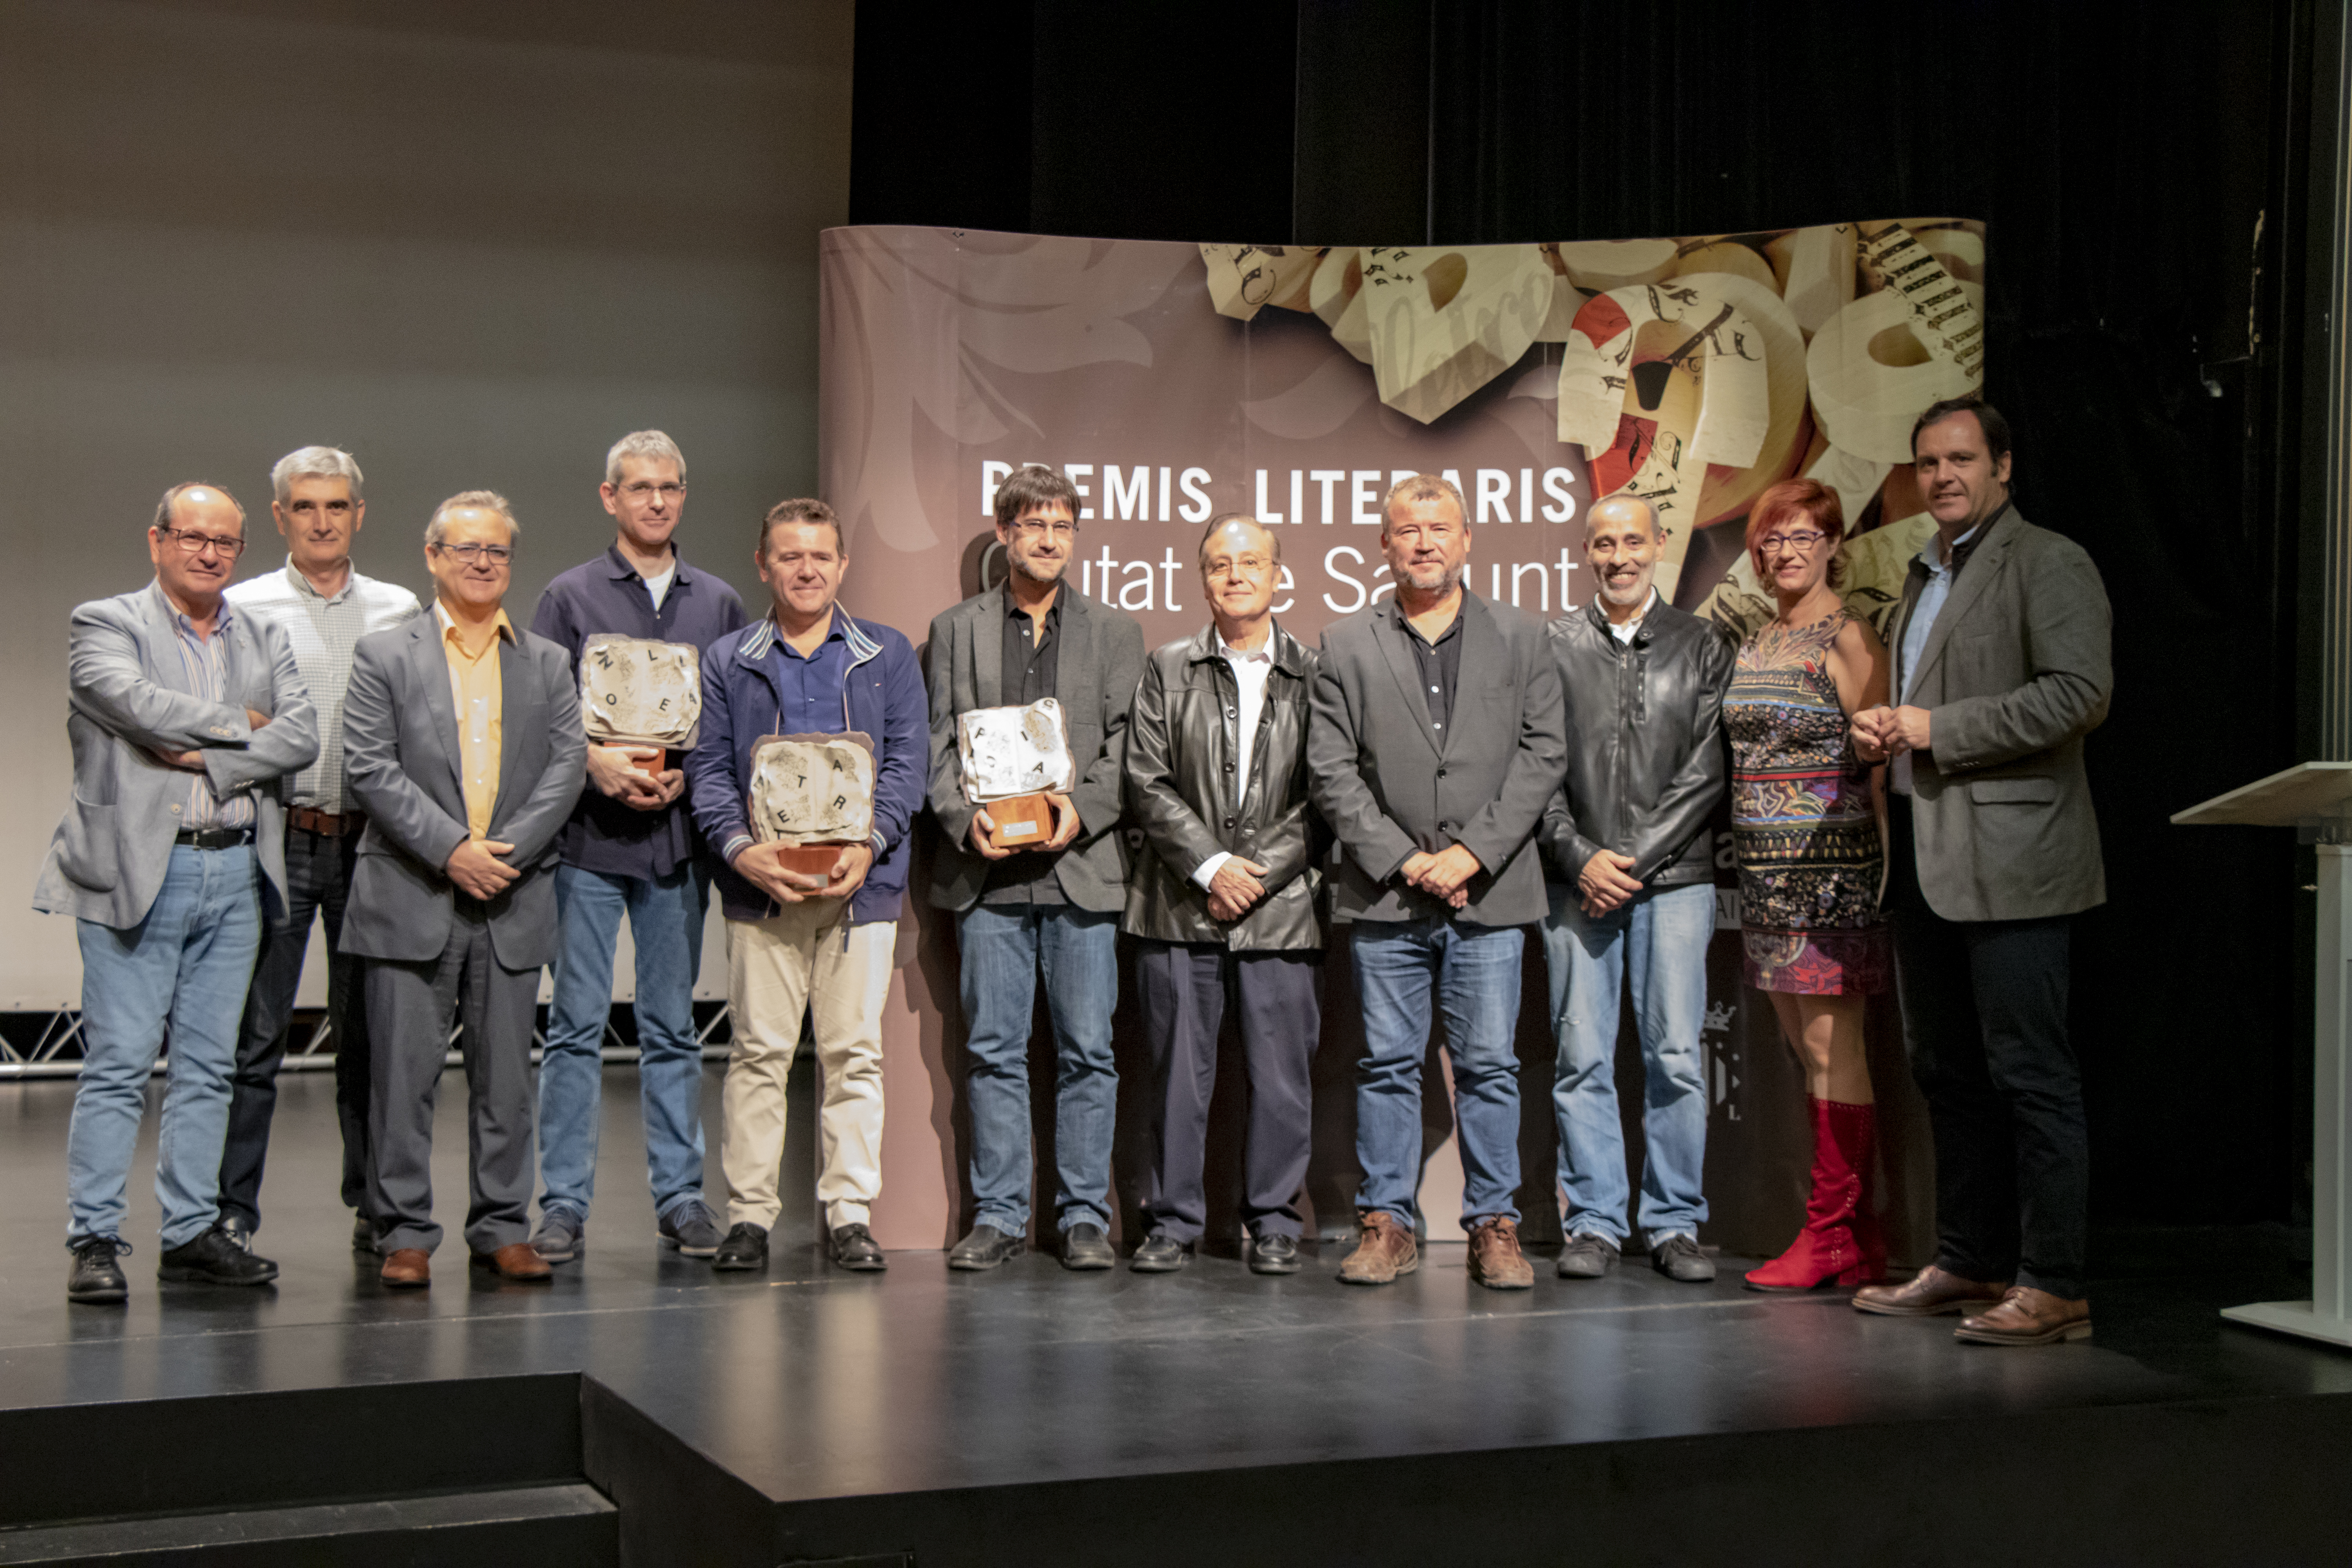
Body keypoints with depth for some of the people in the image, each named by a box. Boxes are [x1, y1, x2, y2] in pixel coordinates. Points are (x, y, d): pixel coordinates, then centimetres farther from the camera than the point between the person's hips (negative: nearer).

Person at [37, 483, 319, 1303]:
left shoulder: (266, 640, 14)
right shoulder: (104, 623, 1)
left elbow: (301, 735, 0)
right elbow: (137, 703, -17)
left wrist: (207, 759, -12)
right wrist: (237, 723, -6)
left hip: (235, 874, 5)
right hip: (136, 869, -5)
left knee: (207, 1066, 9)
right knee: (118, 1065, -5)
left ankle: (192, 1234, 16)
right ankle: (94, 1243, 1)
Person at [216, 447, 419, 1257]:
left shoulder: (400, 612, 11)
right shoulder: (243, 609, 5)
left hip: (370, 840, 2)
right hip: (276, 838, -2)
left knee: (370, 1032, 7)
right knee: (254, 1033, -3)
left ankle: (376, 1207, 17)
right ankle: (230, 1214, 3)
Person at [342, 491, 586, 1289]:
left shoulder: (548, 663, 13)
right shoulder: (383, 656, 4)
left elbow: (567, 765, 3)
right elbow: (370, 768, -5)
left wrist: (508, 849, -10)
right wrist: (451, 849, -14)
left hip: (513, 896, 2)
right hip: (412, 896, -2)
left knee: (506, 1073, 6)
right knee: (406, 1071, -1)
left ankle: (502, 1228, 15)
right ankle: (405, 1232, 7)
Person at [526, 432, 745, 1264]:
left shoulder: (718, 603, 12)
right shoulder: (569, 597, 5)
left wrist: (689, 773, -6)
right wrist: (593, 759, -15)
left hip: (680, 834, 2)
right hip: (588, 831, -2)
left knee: (673, 1026, 8)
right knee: (577, 1024, 0)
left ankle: (679, 1194, 15)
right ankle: (564, 1202, 6)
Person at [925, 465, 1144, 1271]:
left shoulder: (1115, 631, 11)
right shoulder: (955, 629, 12)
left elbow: (1127, 746, 5)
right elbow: (939, 744, 7)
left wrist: (1083, 810, -12)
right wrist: (965, 817, -10)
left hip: (1082, 865, 0)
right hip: (987, 870, 1)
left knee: (1087, 1049, 0)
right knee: (993, 1048, 3)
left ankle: (1084, 1214, 9)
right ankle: (999, 1213, 11)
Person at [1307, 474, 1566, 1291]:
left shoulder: (1521, 638, 9)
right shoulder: (1344, 645, 8)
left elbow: (1544, 754, 2)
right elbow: (1331, 769, 2)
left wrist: (1474, 853, -8)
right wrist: (1402, 860, -8)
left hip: (1488, 891, 0)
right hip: (1385, 893, 0)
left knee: (1489, 1065, 2)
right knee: (1387, 1064, 4)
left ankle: (1494, 1225, 10)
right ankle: (1387, 1223, 12)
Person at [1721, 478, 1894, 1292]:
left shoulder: (1849, 638, -7)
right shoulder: (1757, 642, 16)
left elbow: (1878, 760, -11)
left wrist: (1888, 868, -15)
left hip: (1833, 866, -8)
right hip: (1768, 870, 8)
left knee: (1833, 1048, -7)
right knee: (1806, 1050, 9)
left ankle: (1834, 1235, -2)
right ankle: (1855, 1235, 15)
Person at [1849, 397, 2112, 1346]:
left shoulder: (2047, 564, -5)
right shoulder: (1923, 577, 21)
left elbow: (2080, 694, -17)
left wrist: (1937, 729, -16)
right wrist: (1881, 729, 9)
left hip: (2009, 856, -9)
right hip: (1925, 861, 9)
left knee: (2031, 1077, -7)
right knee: (1946, 1073, 12)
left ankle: (2053, 1286, -4)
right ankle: (1970, 1263, 21)